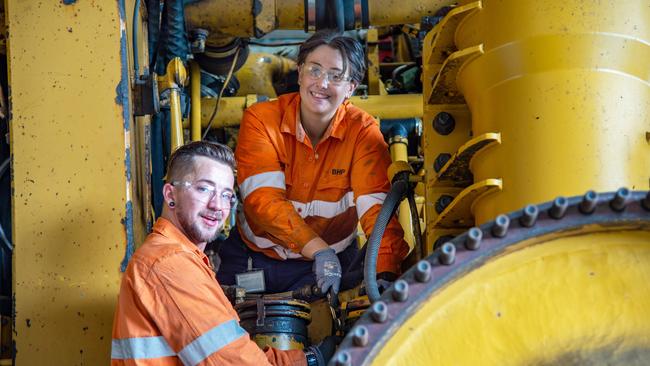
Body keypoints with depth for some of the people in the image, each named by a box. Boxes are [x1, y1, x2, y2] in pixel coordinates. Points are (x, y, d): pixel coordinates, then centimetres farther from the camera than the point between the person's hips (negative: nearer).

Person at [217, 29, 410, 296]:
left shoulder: (363, 131, -10)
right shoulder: (260, 120, -12)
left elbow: (376, 205, -22)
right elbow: (263, 198, -24)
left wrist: (386, 272, -40)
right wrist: (320, 250, -38)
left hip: (332, 260, 0)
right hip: (253, 256, 0)